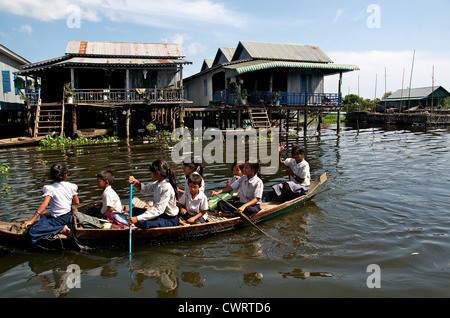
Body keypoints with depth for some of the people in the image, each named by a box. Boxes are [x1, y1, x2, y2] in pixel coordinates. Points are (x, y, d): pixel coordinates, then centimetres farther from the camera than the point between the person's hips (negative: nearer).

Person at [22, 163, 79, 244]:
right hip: (69, 216, 6)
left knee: (32, 232, -11)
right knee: (43, 215, 30)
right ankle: (62, 227, 6)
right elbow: (76, 202, 8)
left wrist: (31, 221, -24)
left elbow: (45, 204, -23)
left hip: (59, 220, -6)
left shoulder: (49, 188, -12)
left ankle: (62, 229, -17)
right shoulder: (71, 186, 1)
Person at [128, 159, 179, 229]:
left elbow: (158, 210, -29)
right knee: (134, 211, 4)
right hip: (160, 214, 9)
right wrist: (136, 183, -8)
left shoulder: (167, 188, -26)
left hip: (170, 219, -9)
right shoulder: (157, 183, 0)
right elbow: (145, 189, 15)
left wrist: (138, 218, -31)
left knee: (142, 223, -30)